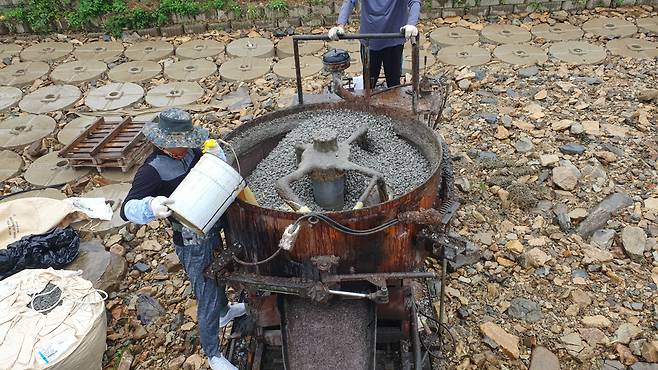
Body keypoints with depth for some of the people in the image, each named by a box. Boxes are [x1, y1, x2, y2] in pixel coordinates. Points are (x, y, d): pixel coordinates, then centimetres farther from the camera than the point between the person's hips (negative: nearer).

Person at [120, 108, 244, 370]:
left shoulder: (189, 152, -6)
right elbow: (127, 209, -33)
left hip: (212, 231, 8)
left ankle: (223, 311, 62)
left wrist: (216, 155, -14)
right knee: (207, 299, 4)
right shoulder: (152, 171, -25)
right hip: (193, 245, -8)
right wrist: (151, 207, -54)